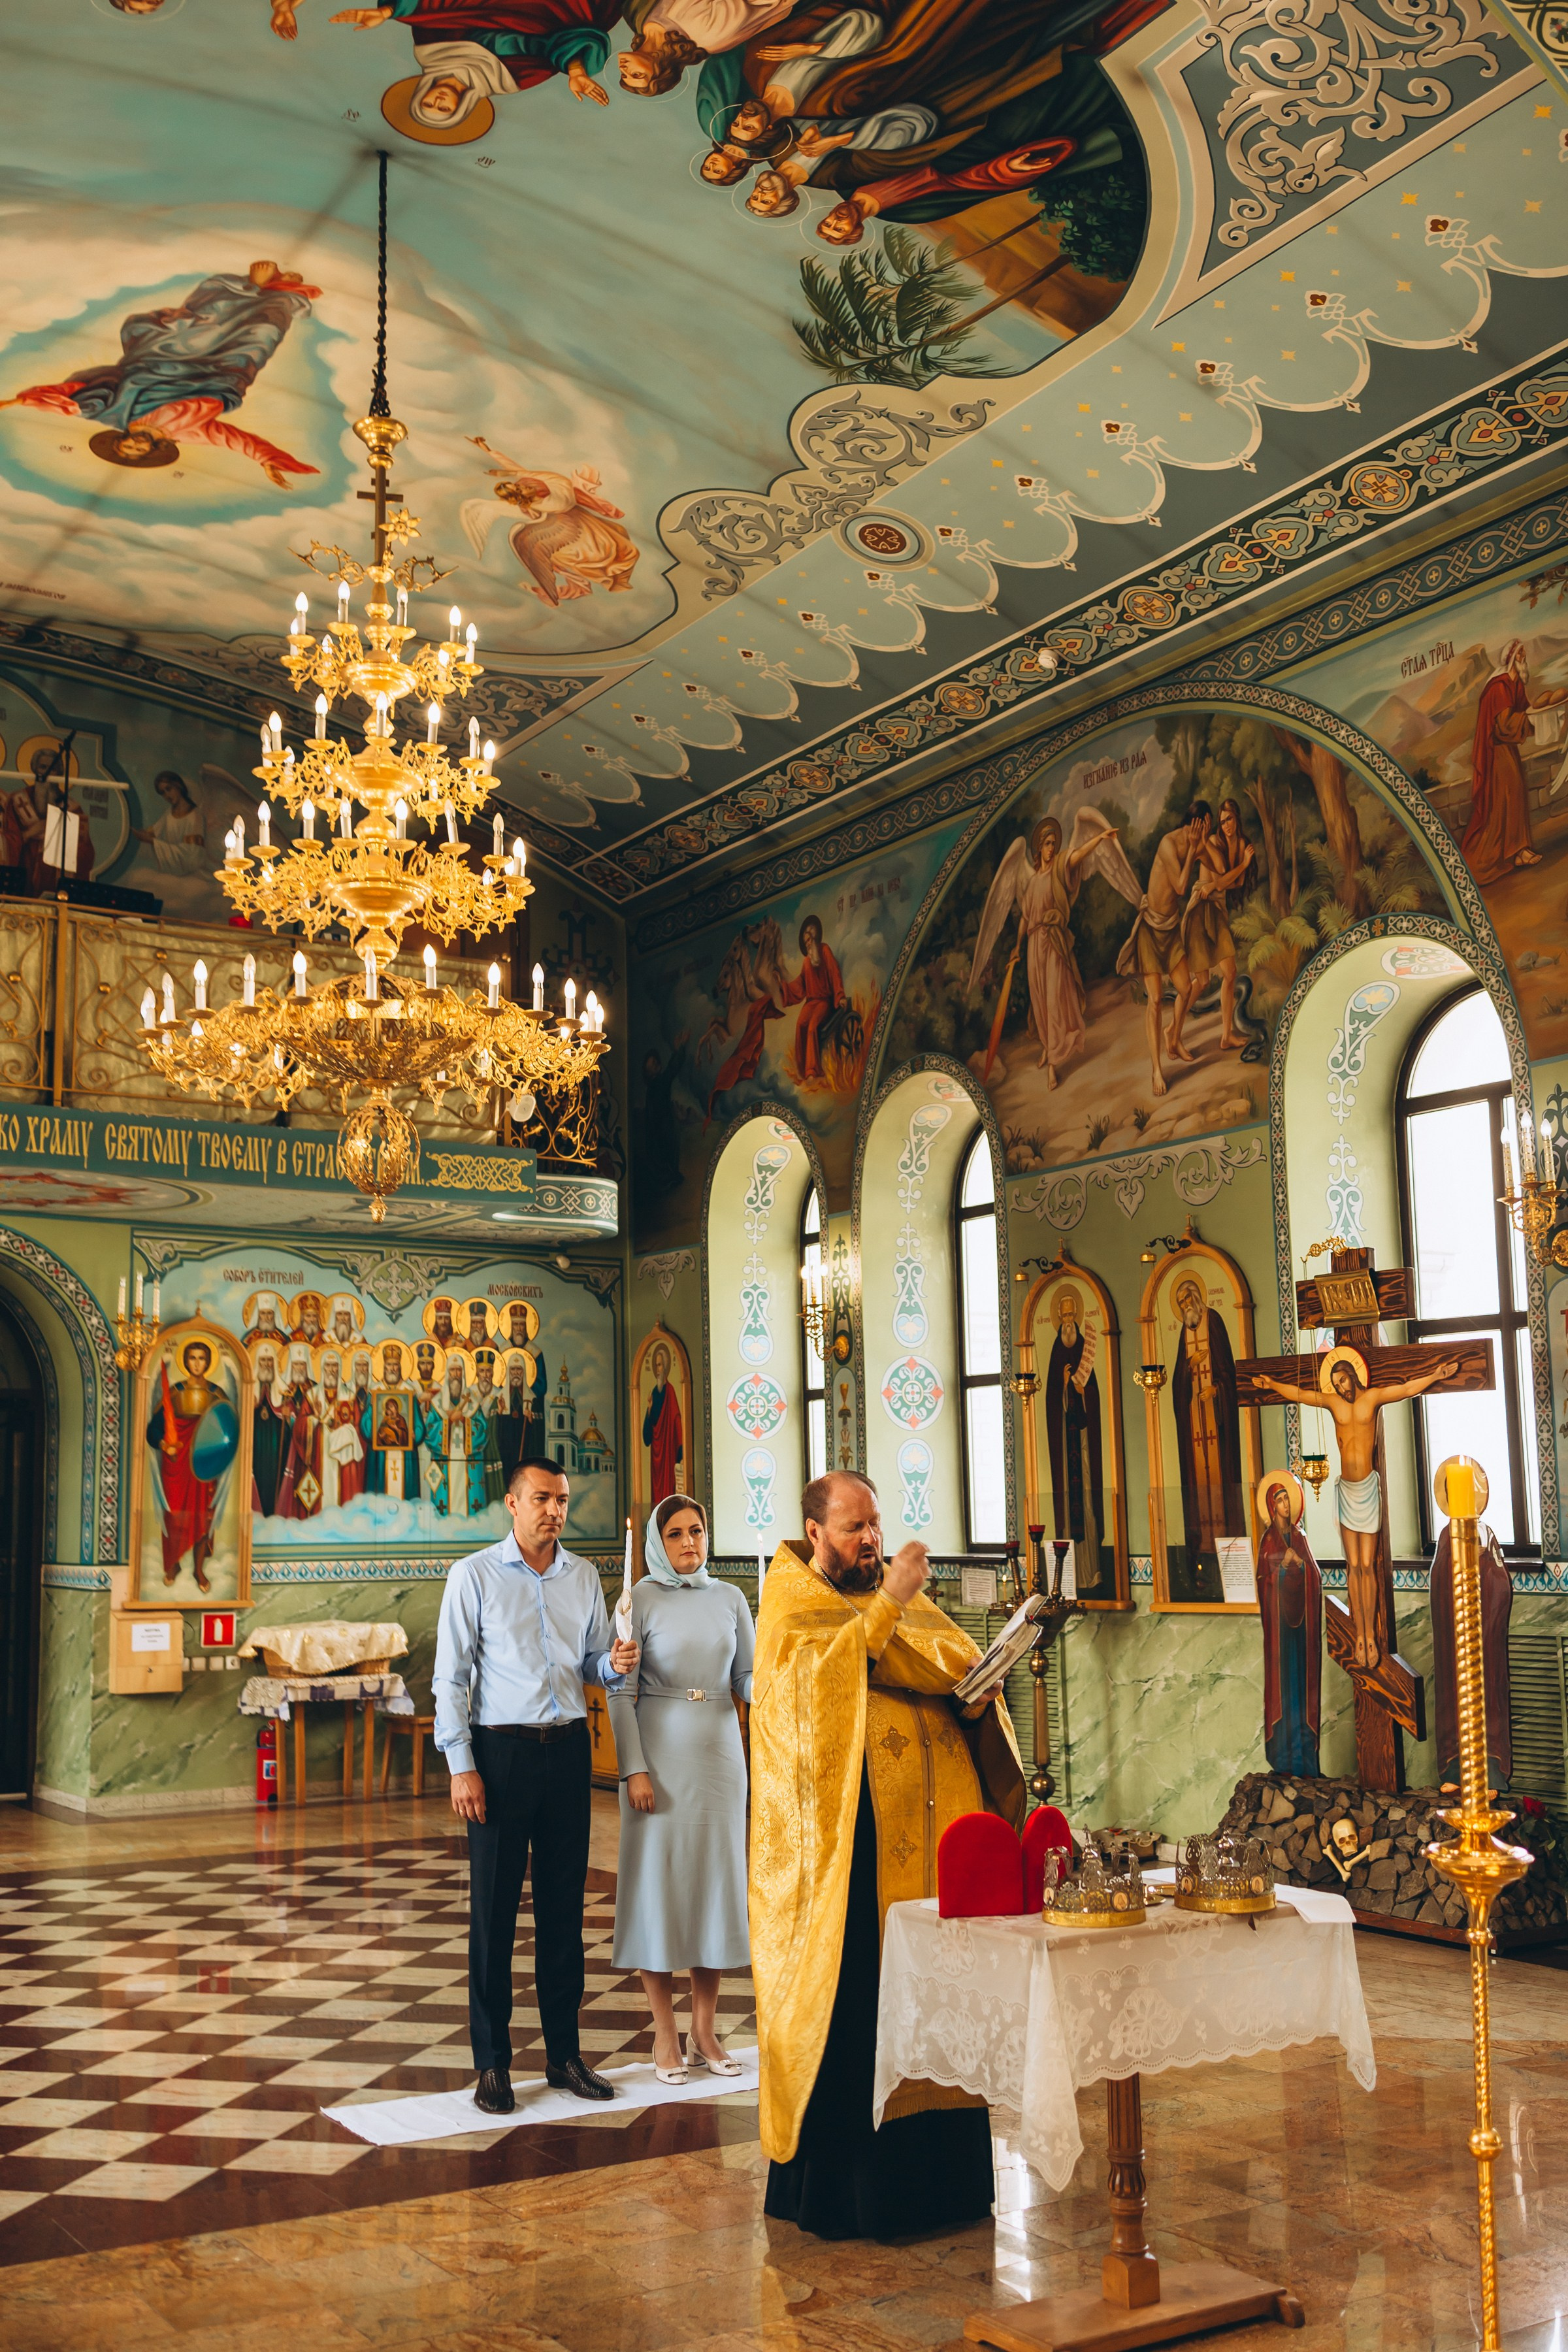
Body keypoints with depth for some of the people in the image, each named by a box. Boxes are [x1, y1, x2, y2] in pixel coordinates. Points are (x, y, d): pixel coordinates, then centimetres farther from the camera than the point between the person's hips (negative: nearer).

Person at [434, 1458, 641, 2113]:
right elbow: (450, 1676, -4)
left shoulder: (584, 1577, 10)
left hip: (568, 1749, 4)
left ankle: (564, 2053, 18)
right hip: (502, 1750, -4)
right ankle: (492, 2063, 10)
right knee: (494, 1908, 0)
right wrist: (461, 1765, -10)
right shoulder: (474, 1575, -2)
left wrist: (616, 1664, -9)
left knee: (564, 1905, 8)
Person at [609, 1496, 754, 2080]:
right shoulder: (641, 1600, -4)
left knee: (716, 1880, 6)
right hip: (660, 1752, -4)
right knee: (659, 1883, -1)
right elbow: (620, 1692, -6)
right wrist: (634, 1768, -14)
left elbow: (746, 1677, 9)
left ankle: (705, 2030, 16)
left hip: (719, 1752, 4)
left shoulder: (729, 1599, 7)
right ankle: (665, 2033, 10)